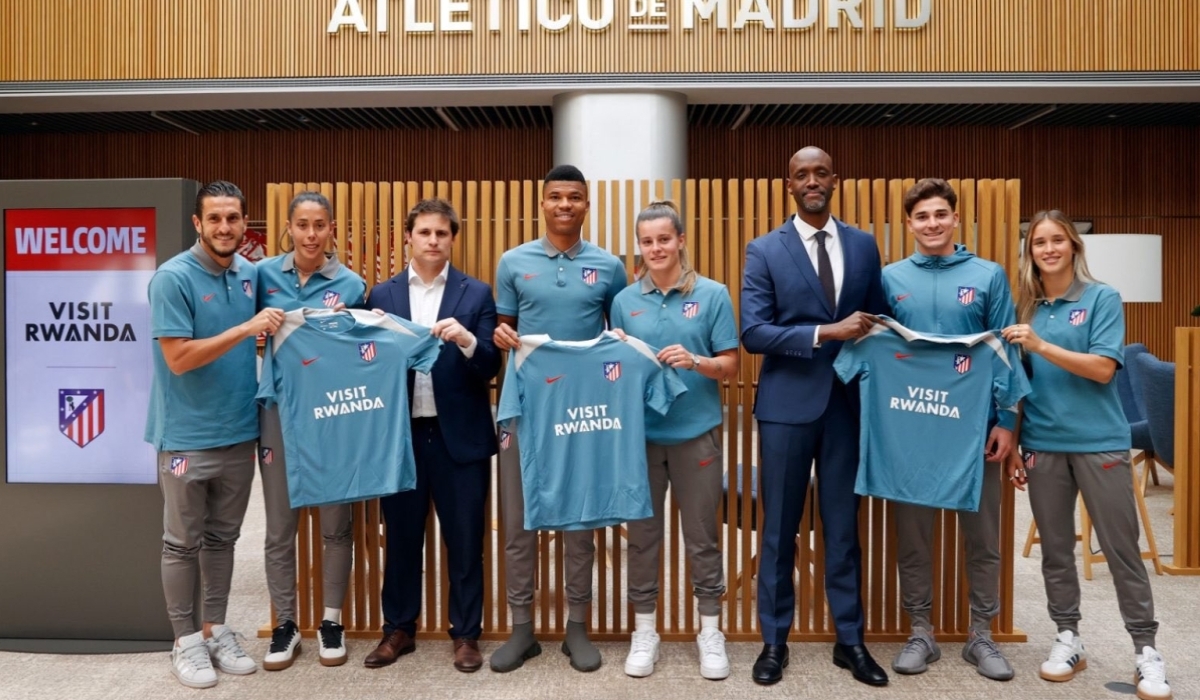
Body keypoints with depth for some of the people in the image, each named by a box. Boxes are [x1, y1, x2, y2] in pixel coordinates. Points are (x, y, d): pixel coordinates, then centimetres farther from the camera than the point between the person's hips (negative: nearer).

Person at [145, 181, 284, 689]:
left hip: (240, 432, 5)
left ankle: (215, 628, 29)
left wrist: (274, 331, -1)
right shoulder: (173, 278, -13)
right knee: (183, 542, 9)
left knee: (222, 537, 16)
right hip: (188, 435, -5)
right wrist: (246, 328, -24)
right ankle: (186, 639, 22)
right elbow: (179, 358, -19)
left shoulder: (251, 273, 5)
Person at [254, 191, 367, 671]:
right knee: (280, 528, 10)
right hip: (279, 412, 1)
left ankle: (331, 622, 26)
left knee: (335, 524, 9)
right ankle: (285, 625, 26)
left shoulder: (351, 284, -2)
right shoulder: (264, 274, 1)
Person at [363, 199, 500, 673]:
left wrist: (467, 340, -23)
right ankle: (398, 629, 29)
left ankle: (466, 633, 22)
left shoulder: (477, 294, 2)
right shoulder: (382, 294, 8)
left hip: (459, 435, -2)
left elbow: (490, 368, -4)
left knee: (465, 539, 7)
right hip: (400, 433, 2)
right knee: (401, 536, 13)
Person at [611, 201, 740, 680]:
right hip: (641, 432, 2)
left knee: (701, 536, 8)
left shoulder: (713, 295, -2)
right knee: (642, 534, 10)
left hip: (696, 432, -2)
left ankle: (710, 632, 24)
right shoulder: (625, 300, 5)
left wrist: (695, 361, -20)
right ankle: (644, 631, 25)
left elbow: (731, 366, -2)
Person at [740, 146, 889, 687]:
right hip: (787, 404, -2)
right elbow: (753, 333, -10)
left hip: (847, 402, 2)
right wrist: (826, 332, -18)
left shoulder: (863, 245, 8)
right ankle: (774, 639, 22)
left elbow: (877, 318, 11)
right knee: (779, 528, 7)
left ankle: (850, 640, 25)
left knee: (844, 527, 11)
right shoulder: (765, 250, -1)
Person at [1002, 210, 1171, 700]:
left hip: (1099, 442, -3)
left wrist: (1041, 346, -21)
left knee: (1122, 550, 4)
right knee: (1055, 549, 10)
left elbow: (1103, 369, -12)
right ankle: (1067, 639, 23)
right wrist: (1013, 446, 7)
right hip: (1043, 445, 3)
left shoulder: (1102, 298, -2)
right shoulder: (1025, 308, 6)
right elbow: (1019, 384, 9)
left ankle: (1146, 650, 16)